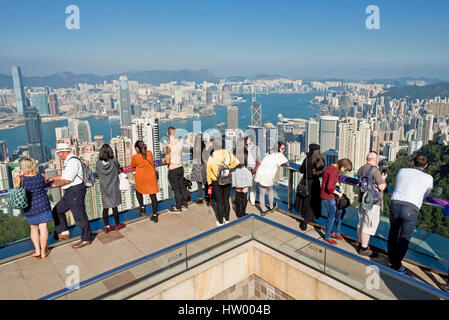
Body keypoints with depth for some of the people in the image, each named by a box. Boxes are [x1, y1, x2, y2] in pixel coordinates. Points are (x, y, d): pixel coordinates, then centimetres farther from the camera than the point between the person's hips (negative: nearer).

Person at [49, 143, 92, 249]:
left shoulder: (72, 161, -18)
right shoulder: (68, 161, 15)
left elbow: (67, 180, -21)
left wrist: (56, 184, -6)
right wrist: (55, 178, 26)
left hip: (75, 191, -11)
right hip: (70, 192, 11)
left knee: (79, 215, -3)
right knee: (58, 210, 17)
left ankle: (86, 239, 7)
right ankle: (64, 233, 26)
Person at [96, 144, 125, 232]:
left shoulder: (98, 163, -10)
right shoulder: (114, 162, -16)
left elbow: (98, 176, 1)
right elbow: (119, 171, 2)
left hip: (104, 189, 2)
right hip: (114, 188, -2)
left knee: (105, 208, 10)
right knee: (114, 206, 10)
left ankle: (107, 226, 17)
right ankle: (117, 224, 23)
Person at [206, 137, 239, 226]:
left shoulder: (211, 157, -14)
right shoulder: (228, 154, -10)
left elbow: (208, 171, -6)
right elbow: (236, 162, 1)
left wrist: (209, 182, 5)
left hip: (216, 182, -2)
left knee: (219, 202, 8)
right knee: (226, 200, 16)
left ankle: (220, 222, 18)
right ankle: (227, 219, 29)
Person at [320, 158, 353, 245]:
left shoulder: (335, 167, 4)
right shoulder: (333, 171, -27)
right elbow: (329, 187, -30)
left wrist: (339, 187, 6)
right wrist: (338, 193, -14)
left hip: (331, 194, 10)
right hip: (327, 196, -10)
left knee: (339, 212, 18)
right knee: (332, 216, 4)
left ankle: (335, 232, 33)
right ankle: (327, 237, 22)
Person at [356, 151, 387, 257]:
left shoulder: (361, 169, 7)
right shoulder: (375, 170, -18)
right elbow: (381, 187, -18)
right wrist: (383, 180, 2)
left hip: (362, 199, 8)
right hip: (372, 202, -8)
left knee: (361, 223, 16)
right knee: (368, 225, 0)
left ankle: (361, 244, 29)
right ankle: (364, 249, 7)